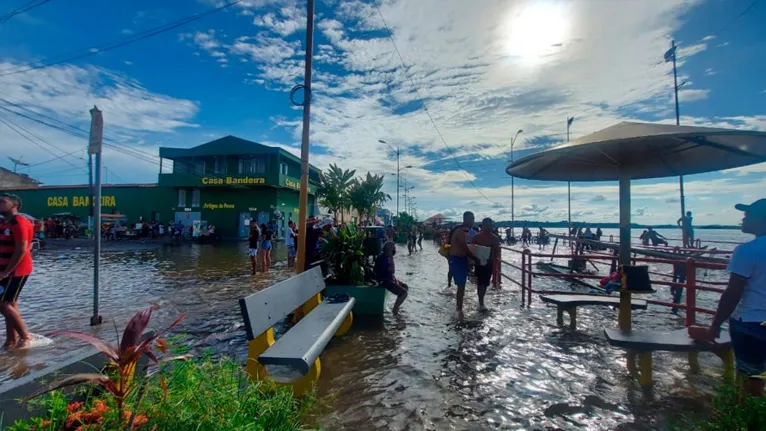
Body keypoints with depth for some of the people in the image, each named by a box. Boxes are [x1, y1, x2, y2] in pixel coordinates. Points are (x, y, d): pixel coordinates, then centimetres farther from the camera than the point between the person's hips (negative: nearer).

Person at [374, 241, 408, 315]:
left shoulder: (386, 257, 7)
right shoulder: (382, 258, -24)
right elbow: (392, 270, -27)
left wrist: (395, 279, 3)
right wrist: (391, 257, -25)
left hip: (389, 279, 10)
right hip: (384, 281, -10)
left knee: (406, 287, 17)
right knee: (404, 293, -14)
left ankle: (396, 306, 23)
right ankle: (395, 310, 1)